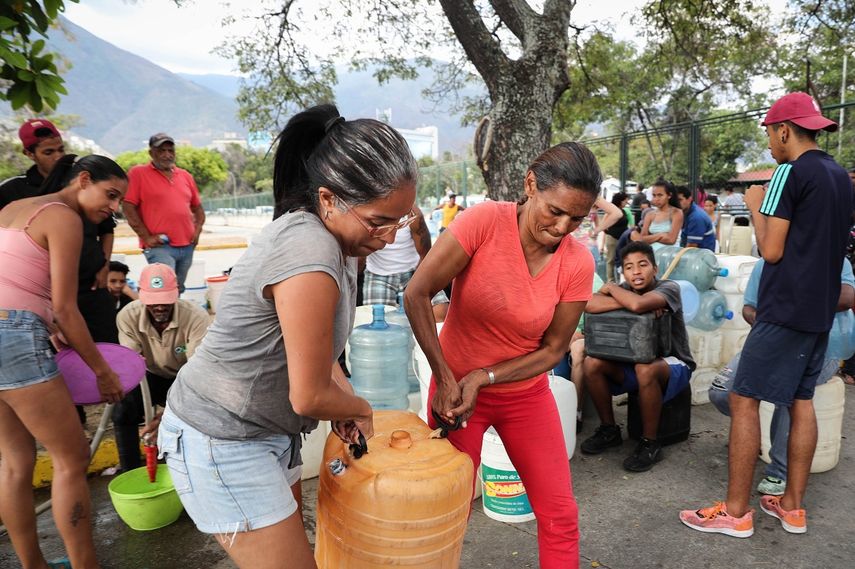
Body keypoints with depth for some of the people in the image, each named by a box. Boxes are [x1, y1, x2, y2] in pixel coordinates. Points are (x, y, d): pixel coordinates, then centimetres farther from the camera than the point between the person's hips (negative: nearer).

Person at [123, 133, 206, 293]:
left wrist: (197, 230, 6)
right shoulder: (138, 173, -1)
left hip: (187, 246, 6)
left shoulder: (185, 175, 15)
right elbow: (129, 208, -6)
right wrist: (146, 237, -11)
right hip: (160, 247, -6)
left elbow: (197, 207, 22)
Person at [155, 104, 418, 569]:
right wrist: (361, 410, -4)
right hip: (220, 443, -9)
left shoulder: (324, 235, -2)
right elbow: (309, 397, -24)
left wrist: (346, 406, -2)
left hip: (264, 429, 9)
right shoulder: (310, 257, -32)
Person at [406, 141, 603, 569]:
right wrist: (445, 377, -19)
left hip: (526, 394, 2)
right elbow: (417, 295, -20)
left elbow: (554, 348, -7)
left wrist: (483, 377, -18)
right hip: (455, 385, -2)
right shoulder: (485, 221, -22)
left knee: (560, 514, 7)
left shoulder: (578, 263, -13)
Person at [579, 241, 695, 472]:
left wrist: (611, 288, -19)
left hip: (672, 364, -5)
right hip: (633, 360, 5)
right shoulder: (625, 289, -1)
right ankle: (609, 430, 1)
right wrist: (626, 301, -29)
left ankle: (650, 444, -17)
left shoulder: (669, 288, -15)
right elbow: (589, 305, -21)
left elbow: (637, 304, -39)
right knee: (592, 363, -19)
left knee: (645, 369, -38)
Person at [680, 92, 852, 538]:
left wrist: (757, 206, 0)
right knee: (801, 401, 13)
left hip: (786, 308, -9)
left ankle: (736, 512, 2)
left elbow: (771, 251, -14)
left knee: (744, 400, -4)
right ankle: (792, 506, 21)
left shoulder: (791, 172, -12)